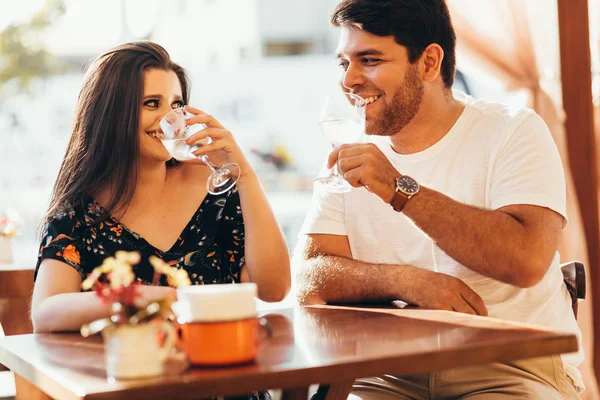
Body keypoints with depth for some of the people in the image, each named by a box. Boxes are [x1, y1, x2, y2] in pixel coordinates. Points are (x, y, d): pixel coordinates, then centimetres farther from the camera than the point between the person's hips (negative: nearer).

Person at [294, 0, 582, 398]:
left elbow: (527, 260, -17)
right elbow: (307, 279, 1)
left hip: (511, 366, -2)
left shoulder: (514, 130, -1)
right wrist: (407, 279, -16)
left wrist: (401, 190, -20)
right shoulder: (349, 157, 12)